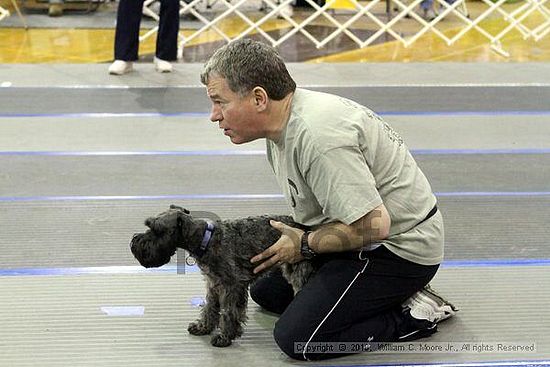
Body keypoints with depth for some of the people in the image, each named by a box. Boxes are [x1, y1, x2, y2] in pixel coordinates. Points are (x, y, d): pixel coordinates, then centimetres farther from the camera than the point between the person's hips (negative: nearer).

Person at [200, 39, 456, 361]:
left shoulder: (317, 135, -30)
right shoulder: (283, 122, 4)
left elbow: (373, 225, -31)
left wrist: (304, 245, -17)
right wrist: (291, 235, 3)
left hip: (398, 246, -11)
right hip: (360, 226, 11)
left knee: (296, 338, -18)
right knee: (266, 290, 17)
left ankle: (413, 315, -4)